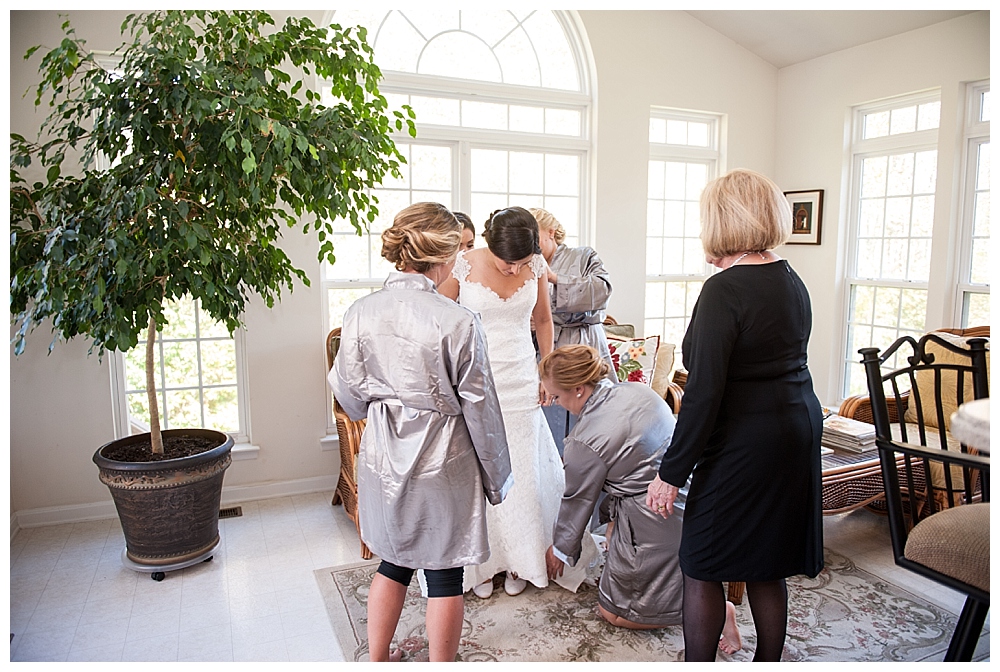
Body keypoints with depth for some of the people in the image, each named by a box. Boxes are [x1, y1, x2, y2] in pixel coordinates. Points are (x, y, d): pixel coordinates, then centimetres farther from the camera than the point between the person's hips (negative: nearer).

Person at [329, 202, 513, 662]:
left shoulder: (359, 313, -7)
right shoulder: (458, 321, -19)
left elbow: (348, 393, 3)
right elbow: (479, 406, -12)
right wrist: (496, 477, 1)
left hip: (383, 458, 5)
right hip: (442, 461, -4)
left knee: (394, 563, 23)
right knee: (444, 573, 13)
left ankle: (378, 661, 39)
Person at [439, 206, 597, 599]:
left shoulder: (535, 267, -2)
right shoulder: (465, 265, -11)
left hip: (520, 383, 3)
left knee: (523, 472, 6)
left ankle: (520, 560, 25)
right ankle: (481, 564, 21)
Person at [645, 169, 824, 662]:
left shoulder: (724, 290, -18)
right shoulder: (792, 281, 6)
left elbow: (704, 392, -21)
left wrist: (672, 472, -15)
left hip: (744, 445, -8)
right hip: (798, 431, 9)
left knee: (702, 569, 7)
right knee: (767, 570, 20)